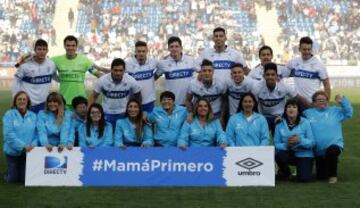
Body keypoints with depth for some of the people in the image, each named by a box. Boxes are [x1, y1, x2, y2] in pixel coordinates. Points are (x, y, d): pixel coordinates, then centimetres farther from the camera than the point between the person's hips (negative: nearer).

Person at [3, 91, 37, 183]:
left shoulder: (33, 116, 3)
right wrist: (23, 146, -22)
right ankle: (10, 171, 40)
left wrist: (33, 144, -20)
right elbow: (9, 134, -15)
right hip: (13, 151, -2)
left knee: (25, 179, 7)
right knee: (12, 179, 7)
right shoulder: (9, 114, -7)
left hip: (28, 152, 2)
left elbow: (36, 133, 0)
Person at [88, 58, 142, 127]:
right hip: (107, 114, 0)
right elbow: (93, 96, -4)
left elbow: (138, 96, 0)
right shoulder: (102, 80, -16)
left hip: (124, 114, 0)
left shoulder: (131, 81, -15)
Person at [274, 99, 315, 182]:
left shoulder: (305, 122, -8)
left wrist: (300, 140, -29)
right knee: (279, 154, -32)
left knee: (304, 178, -23)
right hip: (289, 154, 2)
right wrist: (286, 145, -27)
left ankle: (303, 170, 16)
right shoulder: (280, 124, -4)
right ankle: (285, 172, 2)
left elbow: (312, 142, -11)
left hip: (304, 155, -2)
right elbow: (276, 143, -7)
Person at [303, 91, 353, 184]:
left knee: (332, 151, -40)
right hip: (318, 150, 2)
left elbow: (348, 113, -2)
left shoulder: (335, 111, 6)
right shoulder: (308, 113, 6)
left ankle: (333, 175, -16)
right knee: (321, 176, 6)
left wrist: (342, 101, -13)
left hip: (333, 145, -2)